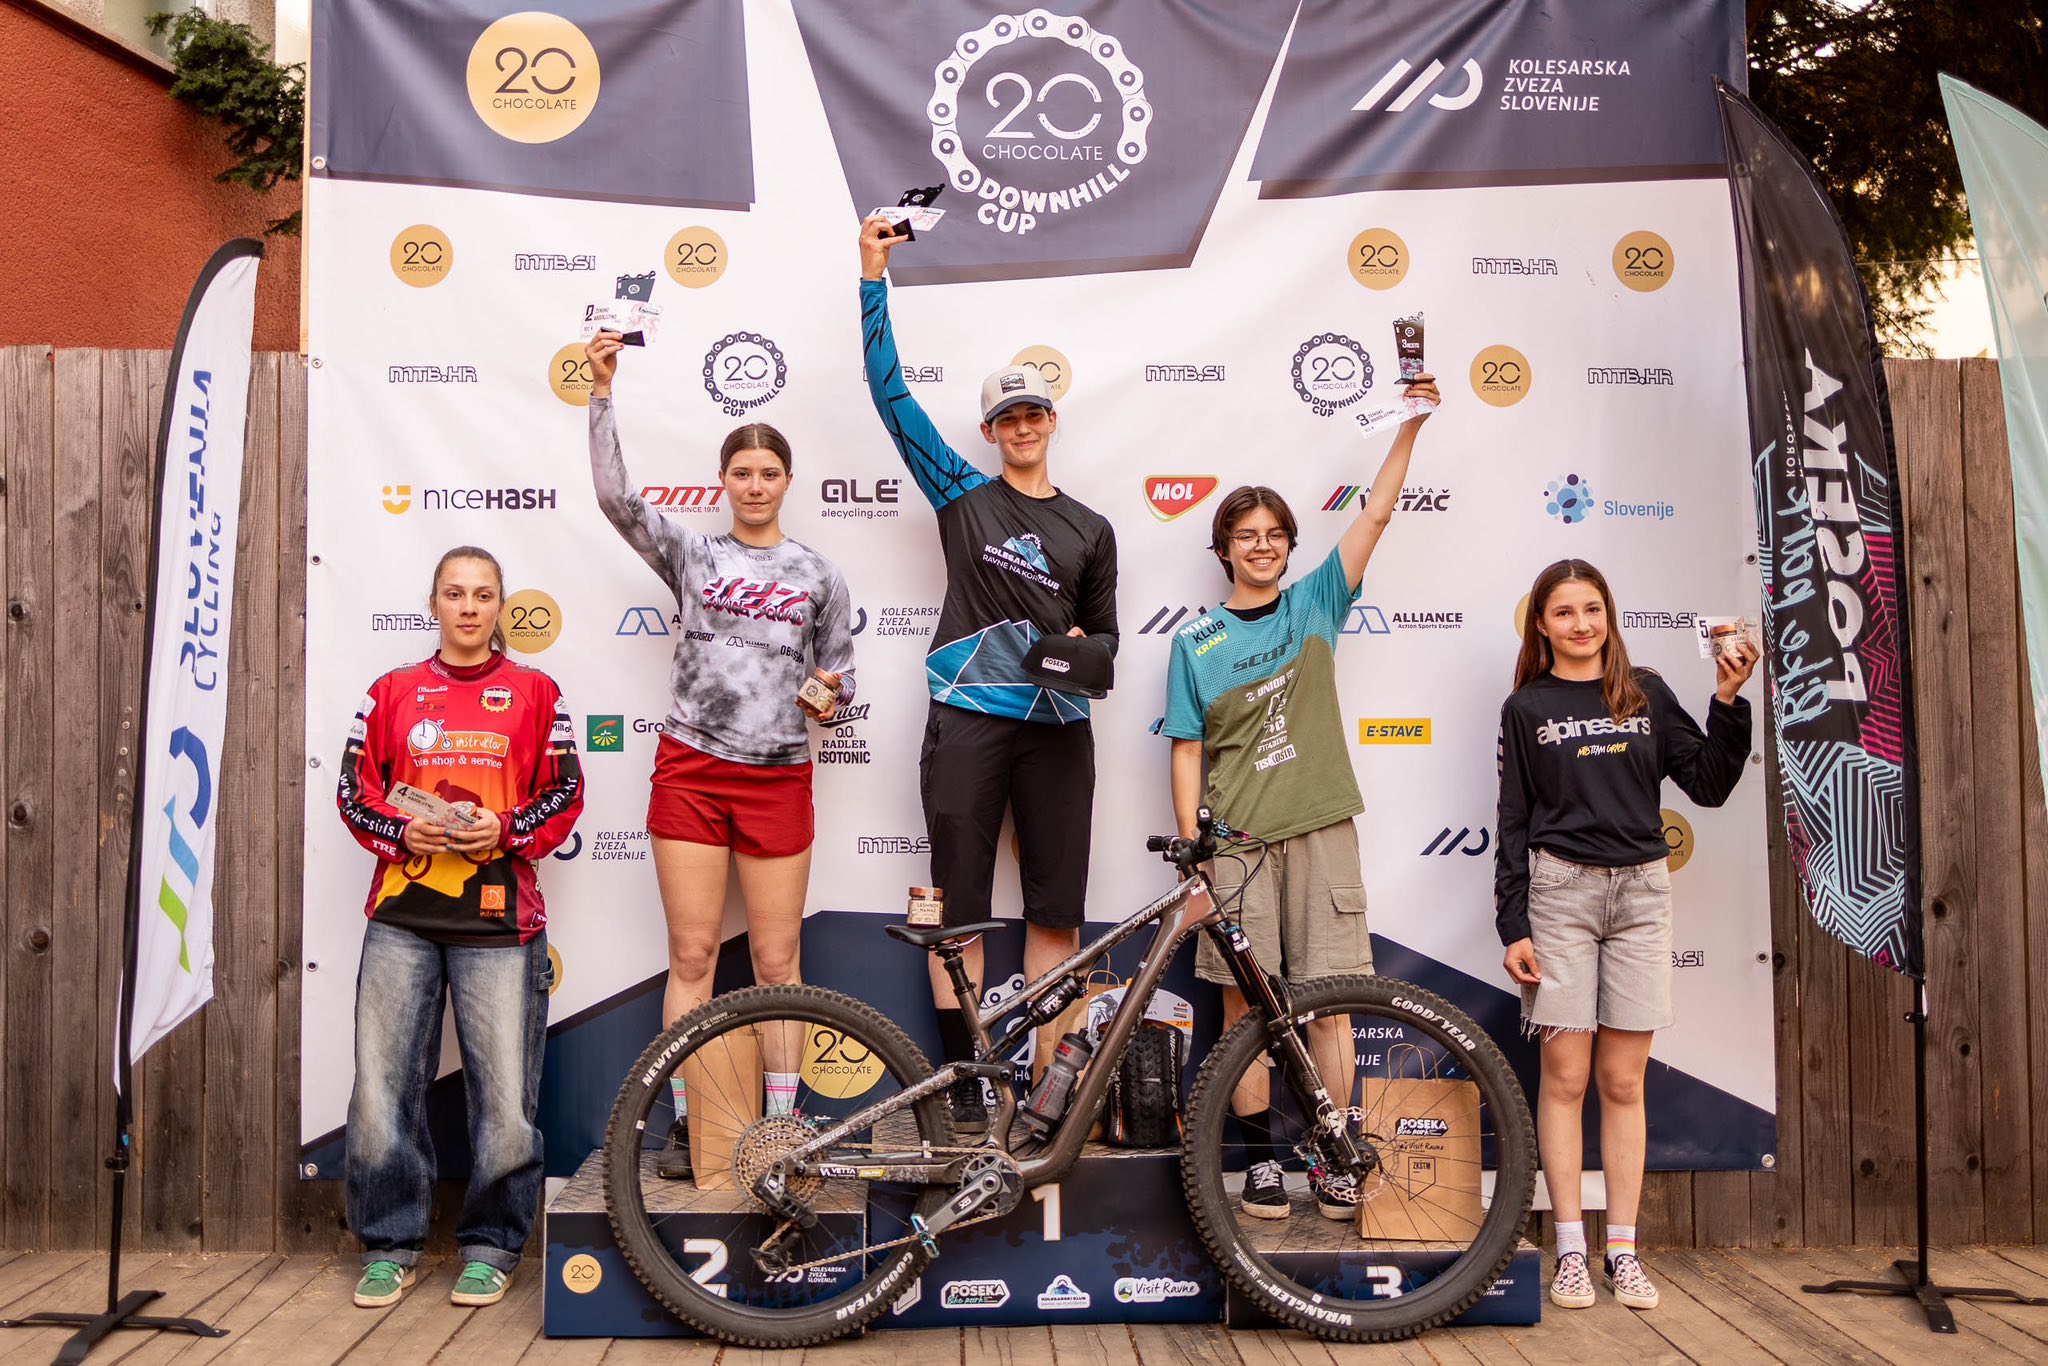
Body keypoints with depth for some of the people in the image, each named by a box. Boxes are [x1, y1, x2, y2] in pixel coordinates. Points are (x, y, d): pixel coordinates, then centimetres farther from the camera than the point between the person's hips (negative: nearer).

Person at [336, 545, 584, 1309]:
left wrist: (506, 830, -11)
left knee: (504, 1093, -1)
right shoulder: (392, 693, 13)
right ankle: (390, 1245, 19)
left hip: (498, 915, -2)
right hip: (402, 912, 2)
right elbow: (355, 791, 11)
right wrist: (403, 832, -7)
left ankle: (491, 1246, 16)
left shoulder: (535, 693, 8)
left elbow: (564, 795, 6)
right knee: (382, 1083, 3)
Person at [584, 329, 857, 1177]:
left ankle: (781, 1121, 14)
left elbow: (839, 681, 12)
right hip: (691, 770, 0)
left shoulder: (818, 576, 8)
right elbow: (616, 495, -6)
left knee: (777, 961, 4)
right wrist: (602, 394, -13)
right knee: (692, 954, 4)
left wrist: (831, 695, -11)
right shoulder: (692, 556, 7)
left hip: (778, 778, 0)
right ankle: (686, 1122, 14)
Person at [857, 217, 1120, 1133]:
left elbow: (1106, 633, 18)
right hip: (969, 721, -2)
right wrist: (874, 276, 1)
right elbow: (889, 390, 3)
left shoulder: (1090, 529, 13)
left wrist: (1083, 649, -6)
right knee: (959, 904, 1)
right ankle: (963, 1082, 9)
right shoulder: (963, 495, 6)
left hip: (1058, 728, 2)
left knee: (1057, 908, 4)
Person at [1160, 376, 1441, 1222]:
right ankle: (1262, 1155, 13)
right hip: (1234, 837, -1)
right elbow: (1187, 753, 3)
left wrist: (1413, 422, -4)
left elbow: (1376, 513, 4)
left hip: (1319, 830, 1)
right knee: (1244, 1000, 2)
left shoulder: (1315, 604, 10)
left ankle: (1335, 1158, 10)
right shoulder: (1196, 642, 6)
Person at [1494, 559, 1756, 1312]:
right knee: (1566, 1076, 0)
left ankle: (1623, 1250, 13)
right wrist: (1513, 926, -3)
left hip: (1641, 892, 2)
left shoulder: (1647, 694, 9)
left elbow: (1709, 783, 4)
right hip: (1560, 890, -2)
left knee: (1623, 1082, 6)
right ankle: (1570, 1250, 8)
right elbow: (1514, 823, 2)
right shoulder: (1526, 708, 4)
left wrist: (1728, 701, -7)